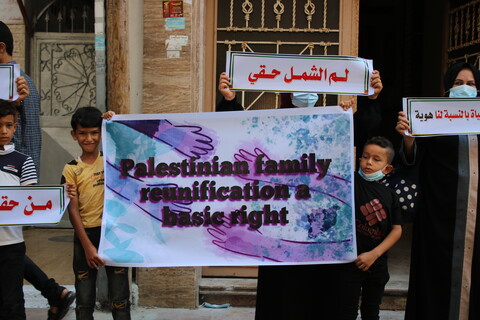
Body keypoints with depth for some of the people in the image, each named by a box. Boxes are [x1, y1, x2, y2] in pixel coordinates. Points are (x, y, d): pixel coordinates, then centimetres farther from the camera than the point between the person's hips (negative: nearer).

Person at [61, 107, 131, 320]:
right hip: (86, 235, 0)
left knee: (119, 298, 8)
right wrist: (87, 246, -11)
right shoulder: (72, 169, -1)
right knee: (84, 301, 12)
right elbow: (73, 210, -5)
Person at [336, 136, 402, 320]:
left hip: (377, 263, 4)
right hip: (350, 261, -4)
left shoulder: (389, 195, 3)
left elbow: (397, 229, 0)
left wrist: (374, 254, -10)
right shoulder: (351, 182, -6)